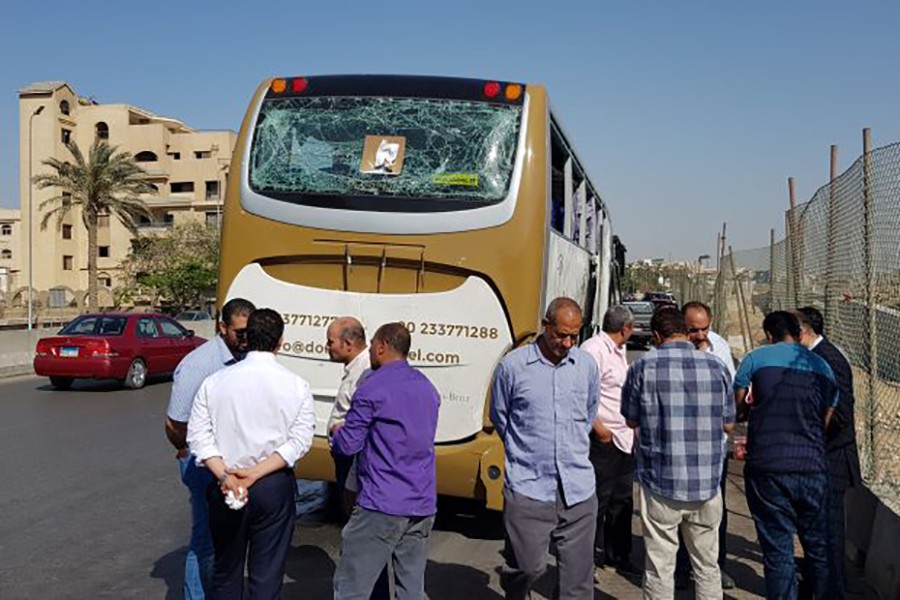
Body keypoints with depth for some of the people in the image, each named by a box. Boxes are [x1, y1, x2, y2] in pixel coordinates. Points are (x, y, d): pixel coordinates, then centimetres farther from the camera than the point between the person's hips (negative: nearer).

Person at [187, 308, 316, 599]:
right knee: (267, 574, 7)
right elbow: (299, 441, -13)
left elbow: (199, 436, -6)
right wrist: (256, 473, -14)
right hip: (273, 487, -2)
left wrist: (225, 475, -12)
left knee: (226, 570, 19)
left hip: (223, 487, 2)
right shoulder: (296, 386, -7)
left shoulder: (214, 382, -2)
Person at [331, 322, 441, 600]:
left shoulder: (373, 387, -9)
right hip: (423, 506, 7)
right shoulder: (428, 388, 14)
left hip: (382, 504, -7)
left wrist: (338, 432, 16)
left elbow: (347, 445, -7)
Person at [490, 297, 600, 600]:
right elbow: (499, 416, 9)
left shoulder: (587, 365, 5)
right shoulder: (512, 365, -5)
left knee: (579, 572, 5)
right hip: (529, 486, -3)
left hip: (578, 487, 3)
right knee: (529, 565, 0)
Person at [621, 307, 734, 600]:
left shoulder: (643, 367, -8)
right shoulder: (716, 367, -1)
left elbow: (631, 420, 4)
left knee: (659, 567, 8)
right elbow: (728, 425, 7)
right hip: (707, 485, 3)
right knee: (708, 566, 17)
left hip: (660, 485, -2)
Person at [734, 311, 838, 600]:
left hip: (768, 467, -3)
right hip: (812, 466, 3)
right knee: (818, 546, 17)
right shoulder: (822, 366, 7)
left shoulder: (757, 357, -1)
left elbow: (737, 409, 4)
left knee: (778, 549, 5)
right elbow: (826, 421, 12)